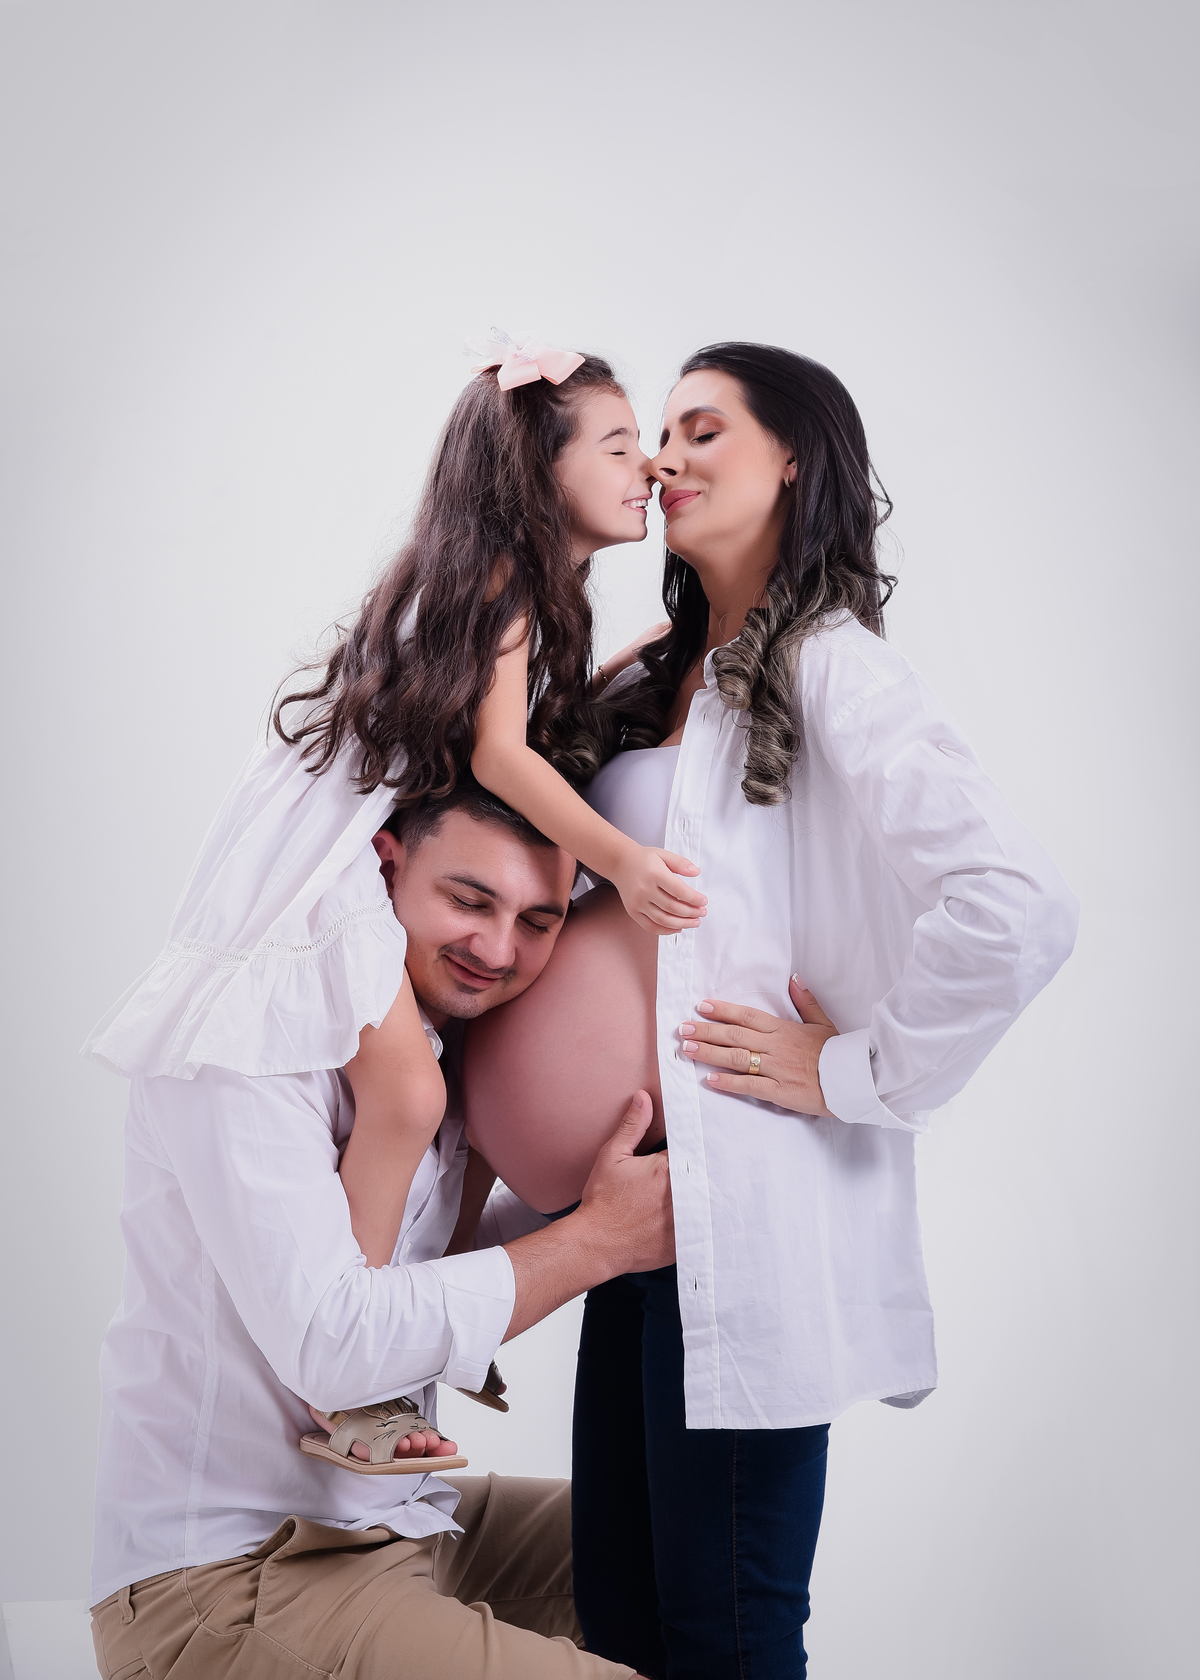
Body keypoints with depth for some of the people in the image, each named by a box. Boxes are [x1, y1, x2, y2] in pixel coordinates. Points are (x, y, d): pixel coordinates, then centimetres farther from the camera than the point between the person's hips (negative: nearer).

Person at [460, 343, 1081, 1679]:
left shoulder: (830, 670, -10)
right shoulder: (656, 687, 15)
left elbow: (1019, 906, -23)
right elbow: (589, 885, 25)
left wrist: (856, 1072, -13)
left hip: (756, 1214, -8)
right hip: (645, 1199, 8)